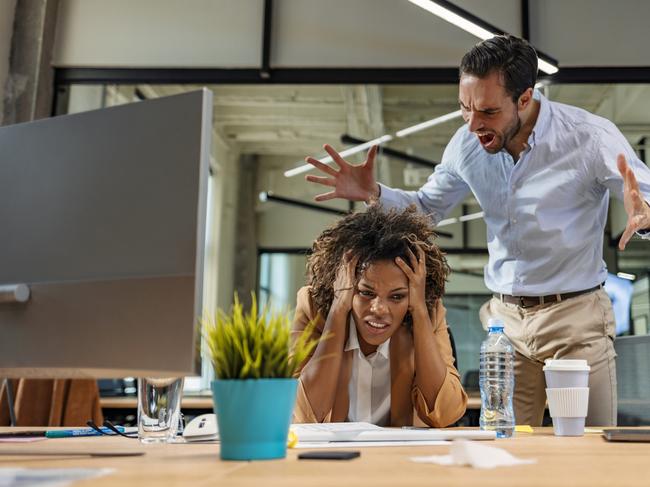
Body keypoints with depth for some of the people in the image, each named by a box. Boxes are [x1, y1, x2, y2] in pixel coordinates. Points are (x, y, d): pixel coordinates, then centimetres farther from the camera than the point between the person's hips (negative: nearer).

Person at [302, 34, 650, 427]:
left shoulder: (590, 137, -15)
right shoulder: (467, 144, -3)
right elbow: (428, 207, 12)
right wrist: (373, 193, -6)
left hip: (576, 318, -3)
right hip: (504, 319, 3)